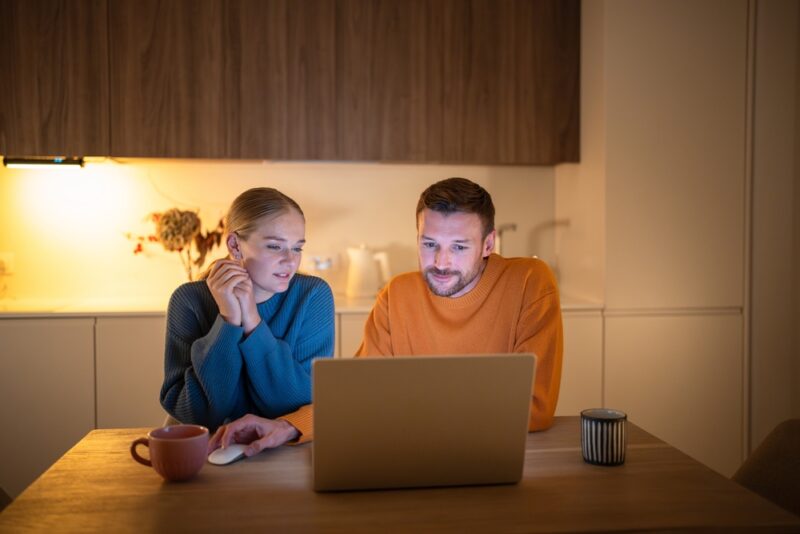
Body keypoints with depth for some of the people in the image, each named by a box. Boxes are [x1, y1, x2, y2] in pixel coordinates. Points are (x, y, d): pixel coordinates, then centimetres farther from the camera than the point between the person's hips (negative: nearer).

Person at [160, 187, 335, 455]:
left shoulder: (313, 295, -6)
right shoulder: (190, 299, -6)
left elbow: (310, 403, -12)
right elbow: (198, 415, -11)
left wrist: (252, 323, -20)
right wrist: (228, 322, -21)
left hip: (287, 450, 0)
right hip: (208, 452, 0)